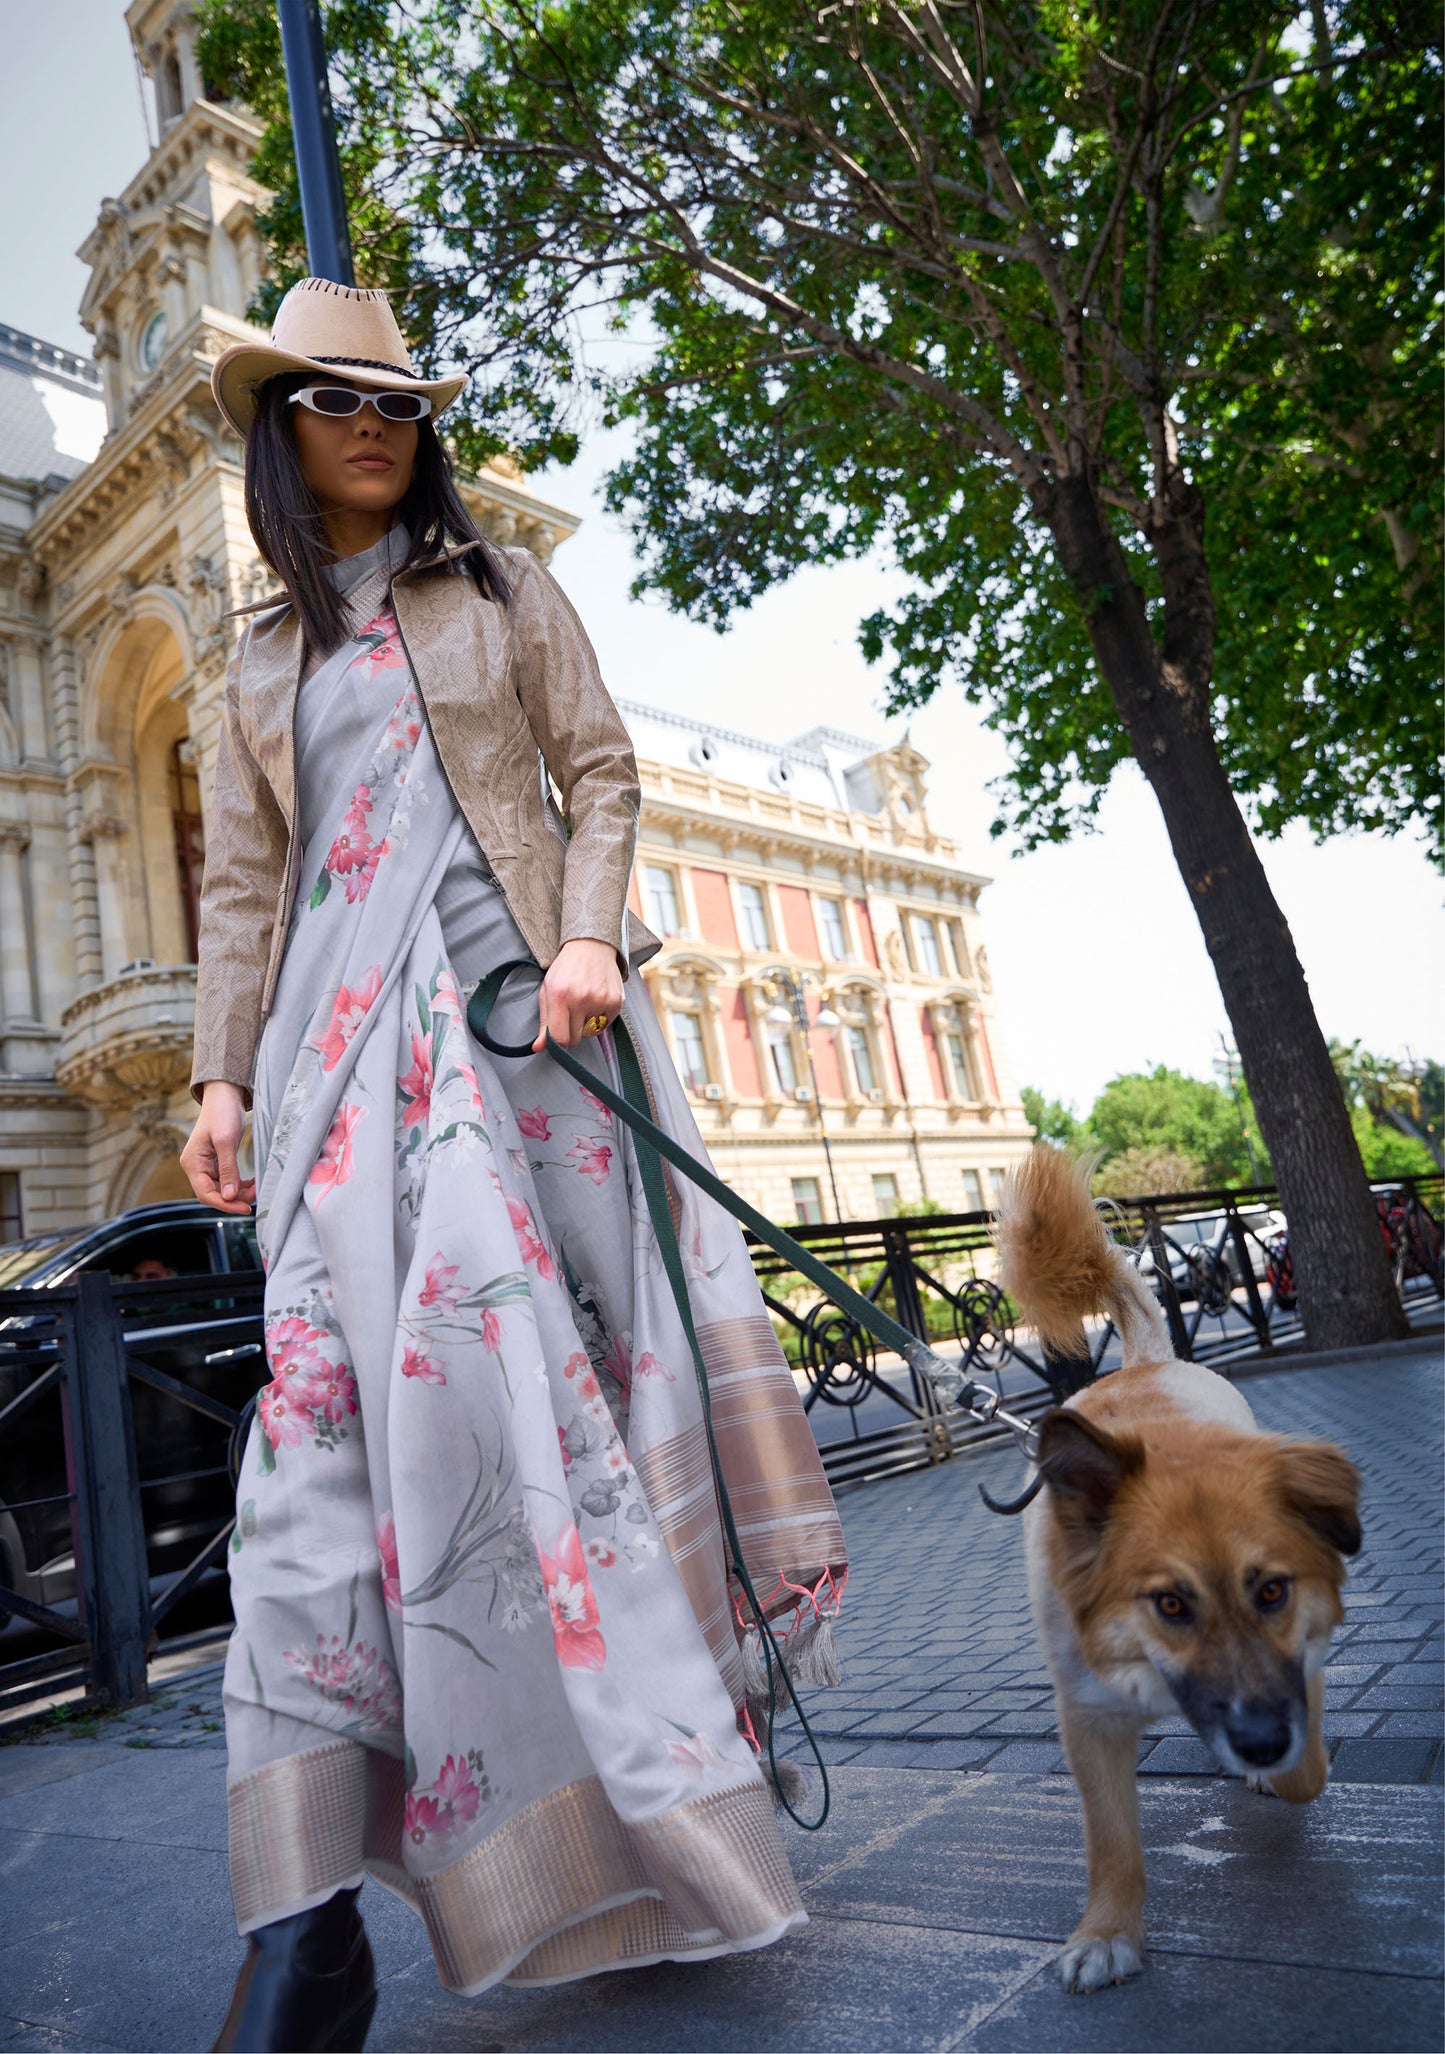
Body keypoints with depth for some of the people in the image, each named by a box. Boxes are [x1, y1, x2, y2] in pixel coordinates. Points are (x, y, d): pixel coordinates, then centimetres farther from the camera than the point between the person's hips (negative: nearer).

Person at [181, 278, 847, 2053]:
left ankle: (649, 1776, 9)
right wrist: (220, 1071, 4)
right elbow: (242, 880, 16)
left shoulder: (498, 587, 17)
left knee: (541, 1327, -6)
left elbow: (601, 771, 8)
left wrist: (588, 932, -11)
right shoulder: (266, 654, 23)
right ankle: (309, 1908, -14)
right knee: (332, 1368, -12)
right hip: (346, 1020, 2)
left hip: (518, 992, -1)